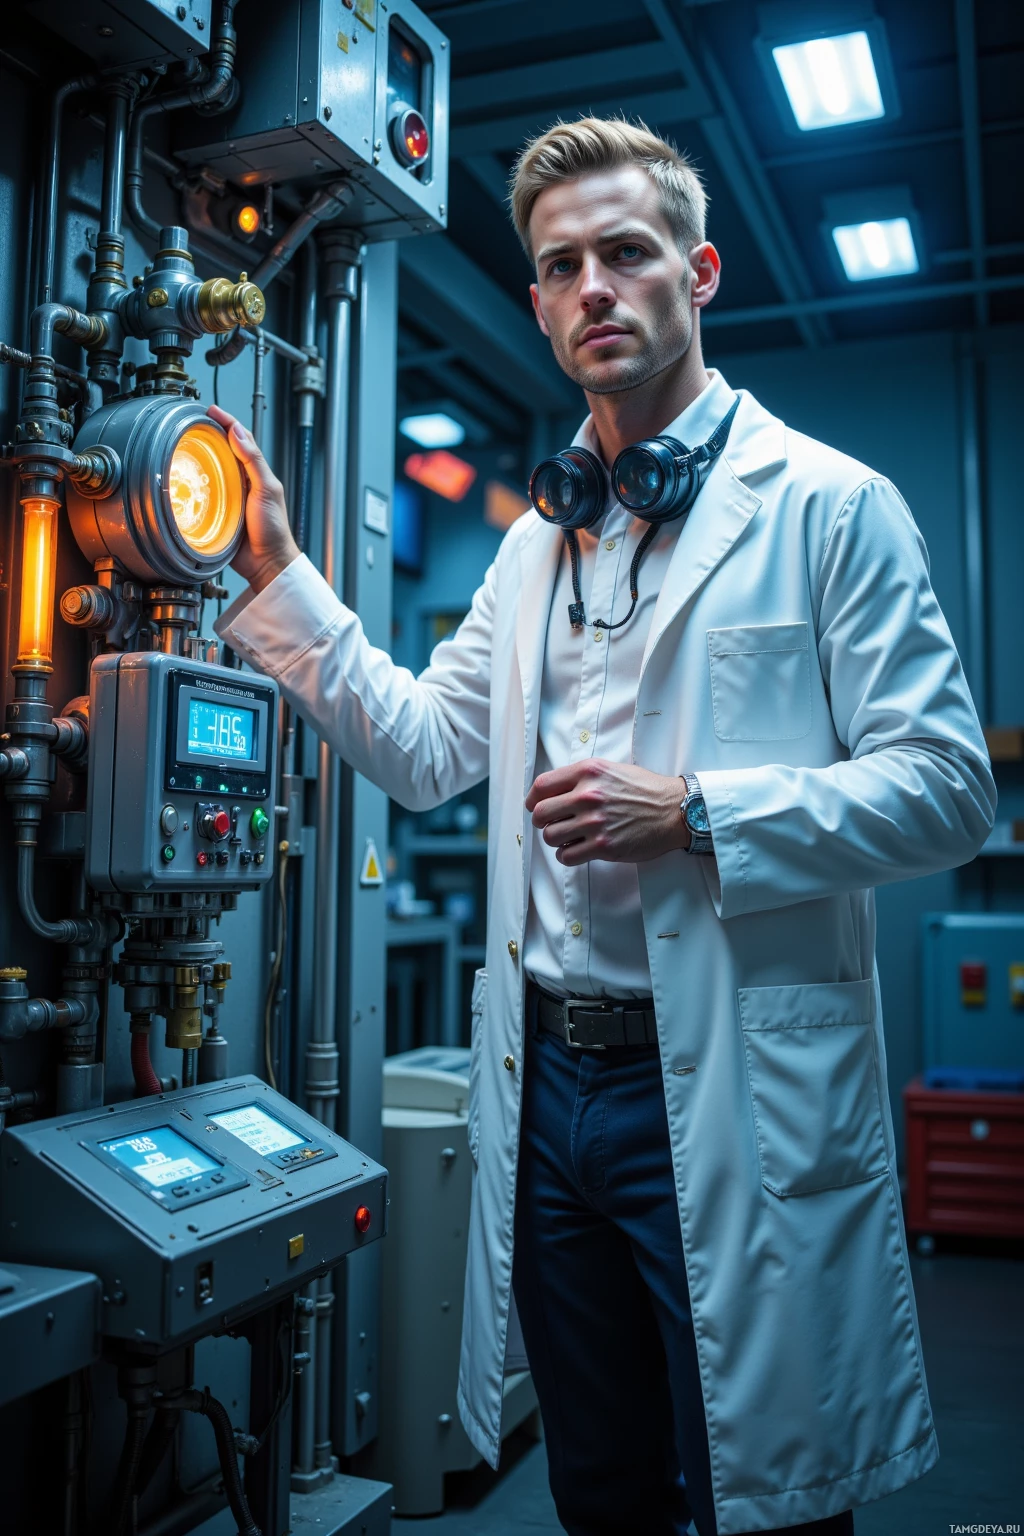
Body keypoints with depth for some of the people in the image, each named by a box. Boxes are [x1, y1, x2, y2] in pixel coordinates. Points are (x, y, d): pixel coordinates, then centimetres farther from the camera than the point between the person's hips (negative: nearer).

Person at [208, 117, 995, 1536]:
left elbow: (945, 784, -10)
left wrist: (692, 816, -20)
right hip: (548, 1084, 6)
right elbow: (426, 751, 10)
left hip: (733, 1090, -5)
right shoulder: (534, 544, 14)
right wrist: (280, 579, 5)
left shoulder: (827, 507, -5)